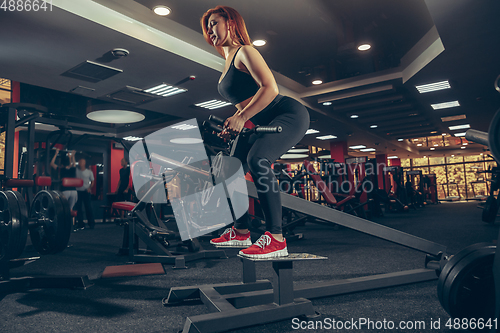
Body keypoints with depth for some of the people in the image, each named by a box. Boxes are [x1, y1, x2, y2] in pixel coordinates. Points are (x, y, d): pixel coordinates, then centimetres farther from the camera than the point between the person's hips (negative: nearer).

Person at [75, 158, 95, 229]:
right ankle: (80, 223, 13)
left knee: (88, 206, -1)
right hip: (78, 191, 2)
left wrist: (90, 188, -2)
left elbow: (92, 181, 11)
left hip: (86, 191, -2)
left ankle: (91, 223, 7)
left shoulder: (89, 171, 5)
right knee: (78, 207, 3)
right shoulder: (76, 170, 7)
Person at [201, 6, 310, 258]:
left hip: (290, 114, -10)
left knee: (257, 160, -33)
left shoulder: (244, 52, -8)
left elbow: (270, 88, -22)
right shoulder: (228, 63, 19)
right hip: (269, 124, 10)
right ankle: (241, 232, 18)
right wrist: (231, 126, 11)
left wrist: (241, 118, -23)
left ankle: (276, 239, -29)